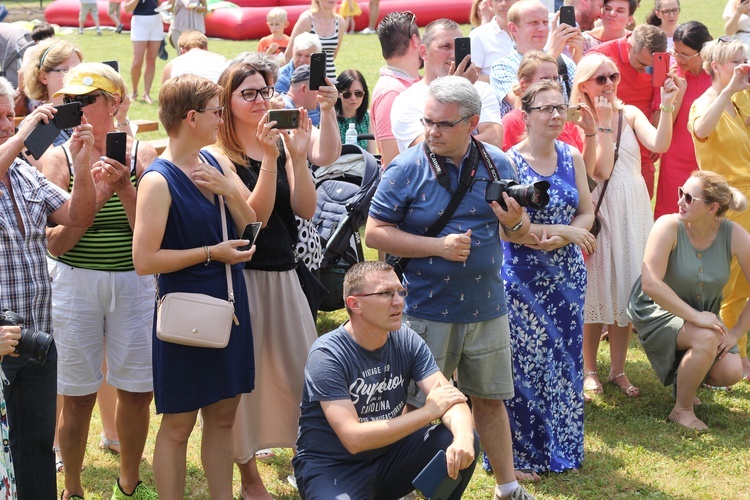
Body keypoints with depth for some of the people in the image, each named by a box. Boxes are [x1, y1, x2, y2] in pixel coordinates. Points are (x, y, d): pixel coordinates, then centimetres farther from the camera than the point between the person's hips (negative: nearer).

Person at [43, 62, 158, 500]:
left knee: (138, 391, 8)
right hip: (75, 283, -1)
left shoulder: (142, 155, -2)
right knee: (78, 395, 5)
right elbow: (55, 244, -10)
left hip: (134, 282, 1)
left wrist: (125, 188, -19)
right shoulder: (58, 159, -4)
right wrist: (94, 194, -19)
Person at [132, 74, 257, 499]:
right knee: (178, 424, 4)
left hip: (228, 303, 7)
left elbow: (249, 229, 7)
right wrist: (212, 252, -16)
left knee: (223, 415, 14)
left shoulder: (212, 164, 5)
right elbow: (144, 259, -20)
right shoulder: (159, 181, -16)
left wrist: (230, 189, -11)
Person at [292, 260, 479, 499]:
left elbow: (450, 398, -11)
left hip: (388, 454, 5)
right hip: (331, 467, -5)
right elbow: (353, 439, -28)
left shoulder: (407, 341, -4)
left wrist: (463, 437, -35)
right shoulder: (327, 355, -21)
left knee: (465, 441, -17)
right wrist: (429, 411, -26)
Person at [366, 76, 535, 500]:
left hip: (487, 309, 3)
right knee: (420, 406, 5)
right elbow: (375, 233, -12)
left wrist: (515, 222, -16)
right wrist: (439, 247, -19)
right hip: (427, 312, -3)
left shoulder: (498, 164, 1)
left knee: (491, 399, 15)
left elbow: (521, 230, 9)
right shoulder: (406, 169, -10)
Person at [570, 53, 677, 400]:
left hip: (634, 211, 4)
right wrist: (603, 123, -15)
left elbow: (659, 144, -13)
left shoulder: (630, 114, 5)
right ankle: (589, 369, 15)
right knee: (596, 290, 2)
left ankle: (618, 369, 18)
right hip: (600, 210, -4)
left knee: (626, 289, 8)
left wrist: (667, 106, -22)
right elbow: (601, 170, -17)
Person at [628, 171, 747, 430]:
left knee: (730, 372, -17)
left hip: (703, 314, 4)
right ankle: (682, 409, -10)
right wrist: (694, 316, -33)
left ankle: (683, 378, 18)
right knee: (706, 339, -33)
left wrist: (737, 332, -13)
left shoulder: (735, 236, -17)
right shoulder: (669, 226, -25)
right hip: (659, 312, -4)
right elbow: (650, 284, -32)